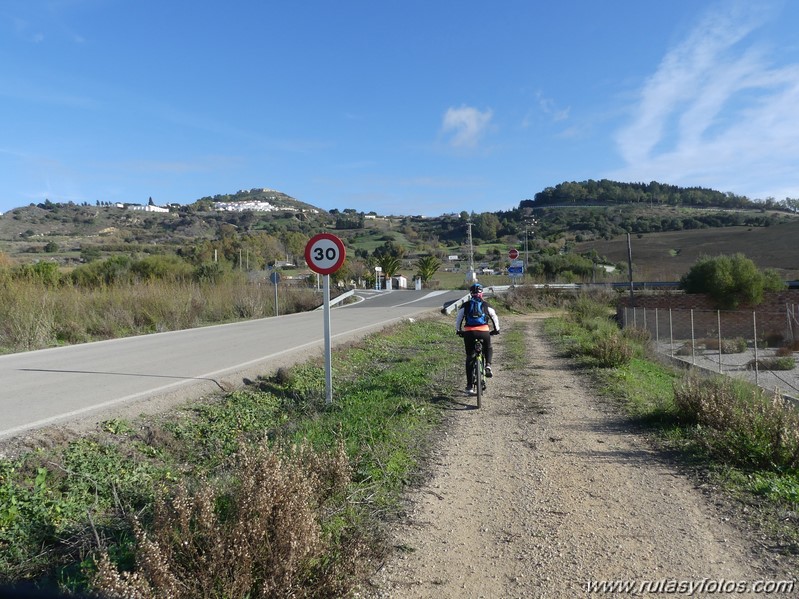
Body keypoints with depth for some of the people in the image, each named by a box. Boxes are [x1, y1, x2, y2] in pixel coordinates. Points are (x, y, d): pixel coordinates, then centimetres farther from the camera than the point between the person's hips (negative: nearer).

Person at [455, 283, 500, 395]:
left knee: (469, 359, 11)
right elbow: (495, 317, 16)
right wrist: (496, 329, 30)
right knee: (488, 349, 31)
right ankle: (488, 366, 3)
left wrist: (458, 330, 30)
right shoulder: (485, 305, 11)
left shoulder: (465, 305, 13)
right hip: (484, 331, 0)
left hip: (468, 332, 1)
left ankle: (469, 386, 9)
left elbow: (458, 319, 16)